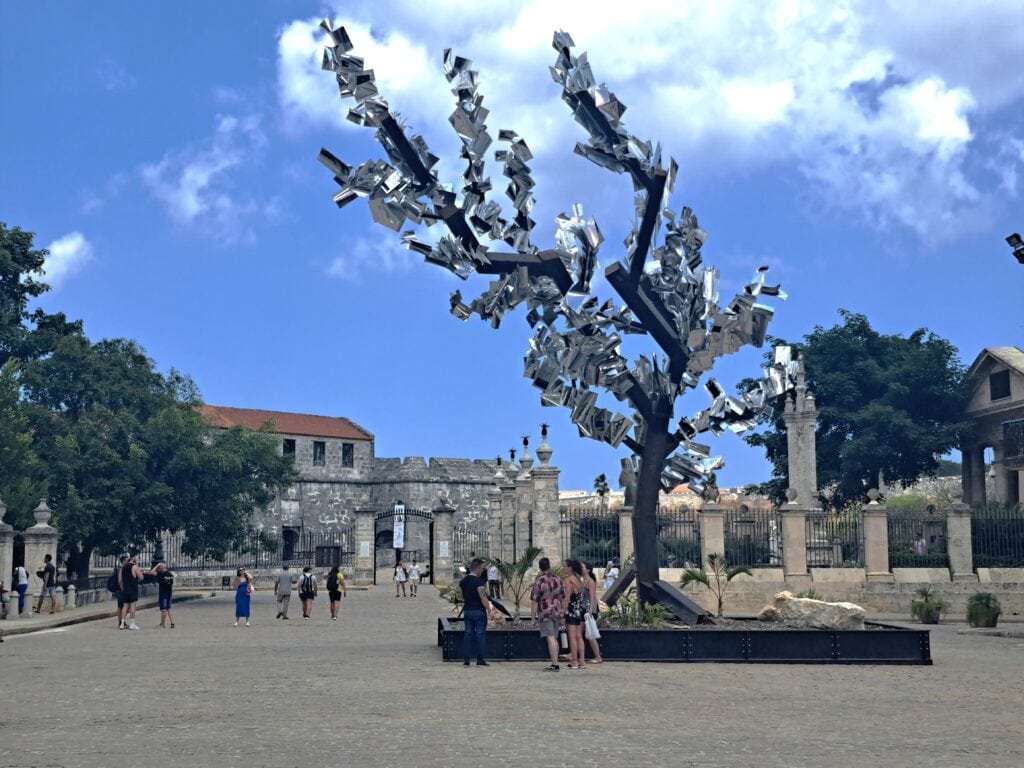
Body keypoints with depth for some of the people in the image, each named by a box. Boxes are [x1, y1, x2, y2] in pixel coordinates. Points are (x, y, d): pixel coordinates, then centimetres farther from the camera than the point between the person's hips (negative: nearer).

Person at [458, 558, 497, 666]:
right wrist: (489, 610, -15)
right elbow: (483, 598, -19)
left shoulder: (463, 581, 8)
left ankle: (465, 659, 7)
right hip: (479, 611, -7)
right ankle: (480, 660, 1)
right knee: (480, 634, 0)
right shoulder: (479, 581, -15)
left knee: (468, 633, 9)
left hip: (467, 611, 7)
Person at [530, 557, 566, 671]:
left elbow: (535, 602, -10)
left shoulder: (538, 583, -11)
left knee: (551, 639, -8)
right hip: (557, 613, 6)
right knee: (555, 639, 15)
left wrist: (533, 618, -3)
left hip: (545, 614, -6)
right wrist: (562, 616, 19)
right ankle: (555, 663, 21)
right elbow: (563, 599, 11)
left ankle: (555, 665, -11)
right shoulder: (558, 580, 6)